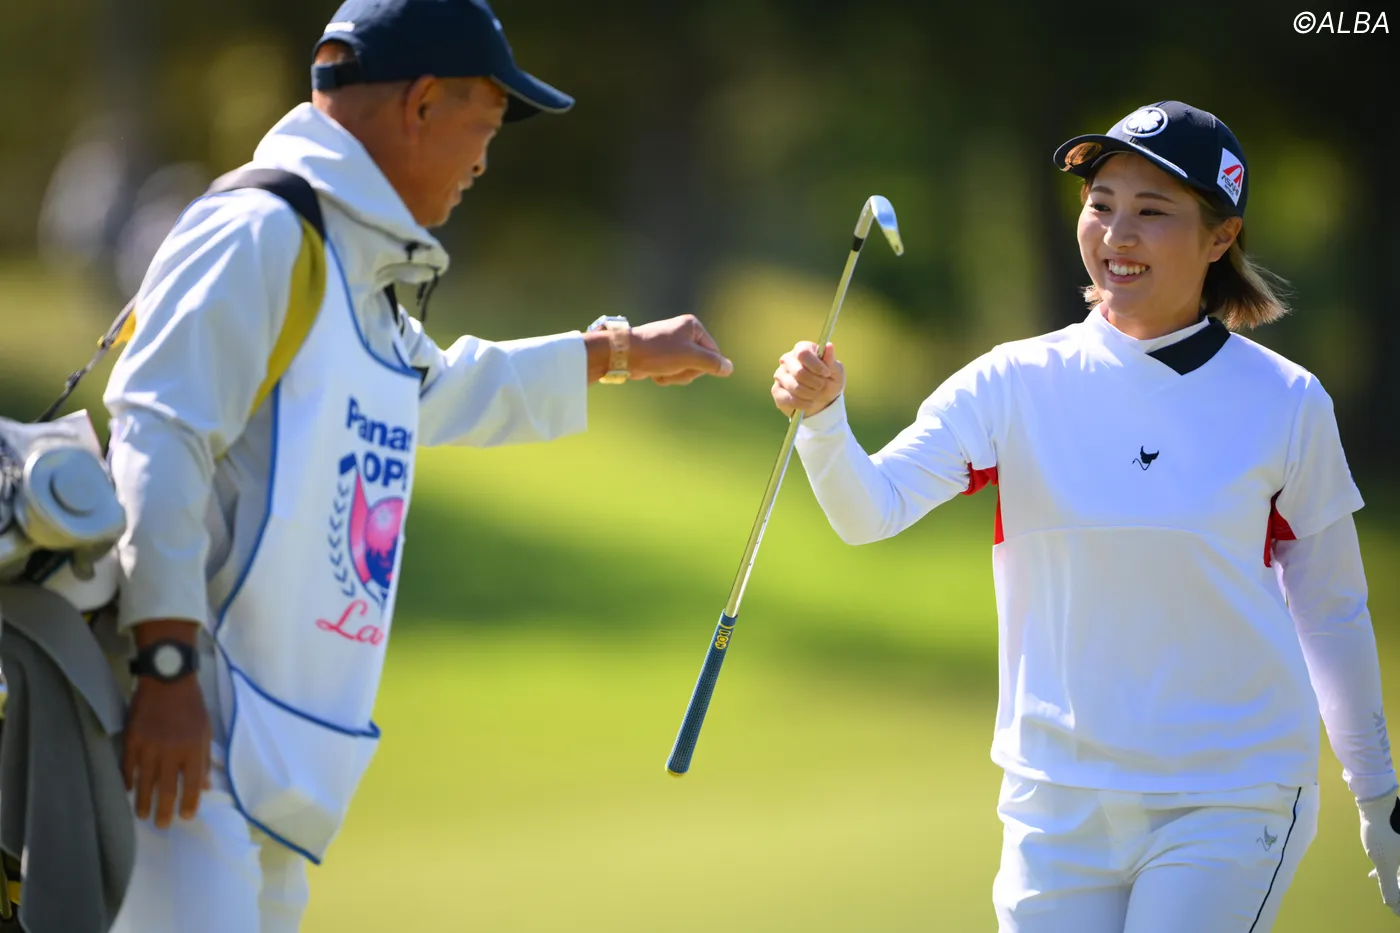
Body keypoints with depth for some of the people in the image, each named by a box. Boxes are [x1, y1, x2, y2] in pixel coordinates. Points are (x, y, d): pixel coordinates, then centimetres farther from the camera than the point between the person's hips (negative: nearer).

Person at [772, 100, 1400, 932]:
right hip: (1059, 804, 2)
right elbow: (872, 510, -13)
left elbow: (1332, 612, 8)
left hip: (1230, 807, -2)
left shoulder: (1285, 404, -2)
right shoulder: (1018, 385, -1)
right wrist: (821, 417, -34)